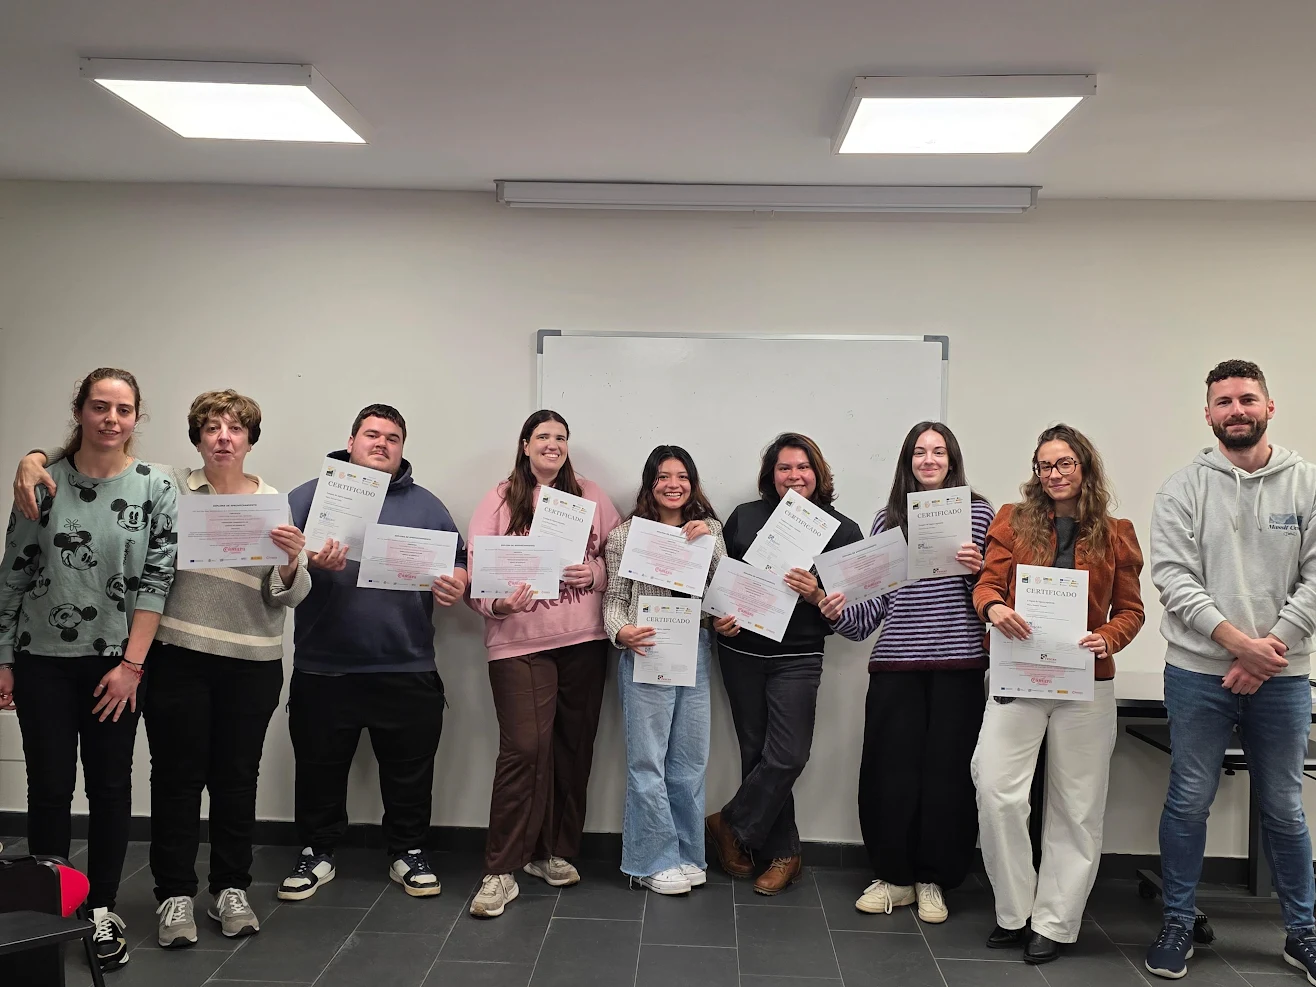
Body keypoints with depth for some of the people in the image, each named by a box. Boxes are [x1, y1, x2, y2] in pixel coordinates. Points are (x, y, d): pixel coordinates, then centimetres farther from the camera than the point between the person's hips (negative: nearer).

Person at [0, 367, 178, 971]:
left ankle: (101, 911, 21)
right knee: (49, 788, 6)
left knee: (111, 787, 7)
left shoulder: (155, 490, -3)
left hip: (118, 662, 0)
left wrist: (132, 664, -11)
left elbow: (156, 580, -6)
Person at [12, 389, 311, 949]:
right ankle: (175, 894, 19)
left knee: (237, 776, 10)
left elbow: (287, 597, 2)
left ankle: (230, 890, 24)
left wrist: (292, 561, -19)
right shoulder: (168, 487, 2)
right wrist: (35, 458, -14)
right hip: (178, 657, -1)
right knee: (177, 775, 5)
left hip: (252, 664, 1)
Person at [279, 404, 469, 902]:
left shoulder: (426, 505, 11)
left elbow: (458, 563, 9)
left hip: (408, 670, 1)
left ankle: (408, 853, 25)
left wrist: (455, 585, -12)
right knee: (320, 768, 10)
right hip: (324, 669, 0)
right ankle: (317, 854, 28)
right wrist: (309, 562, -23)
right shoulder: (310, 495, 7)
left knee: (410, 770, 8)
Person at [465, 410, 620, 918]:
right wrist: (499, 603, -23)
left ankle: (551, 852, 25)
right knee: (524, 748, -11)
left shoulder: (591, 496, 11)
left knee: (573, 748, 9)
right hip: (520, 642, -3)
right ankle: (500, 871, -1)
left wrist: (597, 573, -7)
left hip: (584, 641, 4)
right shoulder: (500, 500, 3)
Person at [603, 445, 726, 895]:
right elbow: (614, 597, 0)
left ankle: (687, 855, 23)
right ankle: (656, 860, 11)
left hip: (697, 653, 4)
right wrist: (620, 632, -19)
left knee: (690, 762, 10)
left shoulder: (708, 529, 12)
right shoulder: (626, 533, 1)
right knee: (647, 761, -1)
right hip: (646, 655, -3)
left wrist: (710, 539, -9)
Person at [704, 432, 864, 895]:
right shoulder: (745, 517, 6)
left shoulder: (842, 531, 0)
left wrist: (817, 596, -18)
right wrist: (718, 618, -6)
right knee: (756, 752, 7)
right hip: (741, 652, 2)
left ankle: (730, 824, 16)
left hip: (797, 658, -2)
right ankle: (782, 854, 21)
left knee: (787, 757, -8)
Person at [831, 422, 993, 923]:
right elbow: (875, 602, 9)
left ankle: (932, 880, 20)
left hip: (958, 661, -1)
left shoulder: (979, 513, 7)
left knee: (946, 770, 3)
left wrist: (978, 569, -13)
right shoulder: (887, 520, 10)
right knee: (889, 771, 1)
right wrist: (840, 614, -8)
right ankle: (893, 876, 19)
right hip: (896, 663, 1)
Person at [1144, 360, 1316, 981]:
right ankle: (1178, 924, 21)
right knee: (1188, 802, 7)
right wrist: (1239, 641, -17)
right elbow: (1173, 577, -8)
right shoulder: (1184, 488, -1)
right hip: (1199, 672, -1)